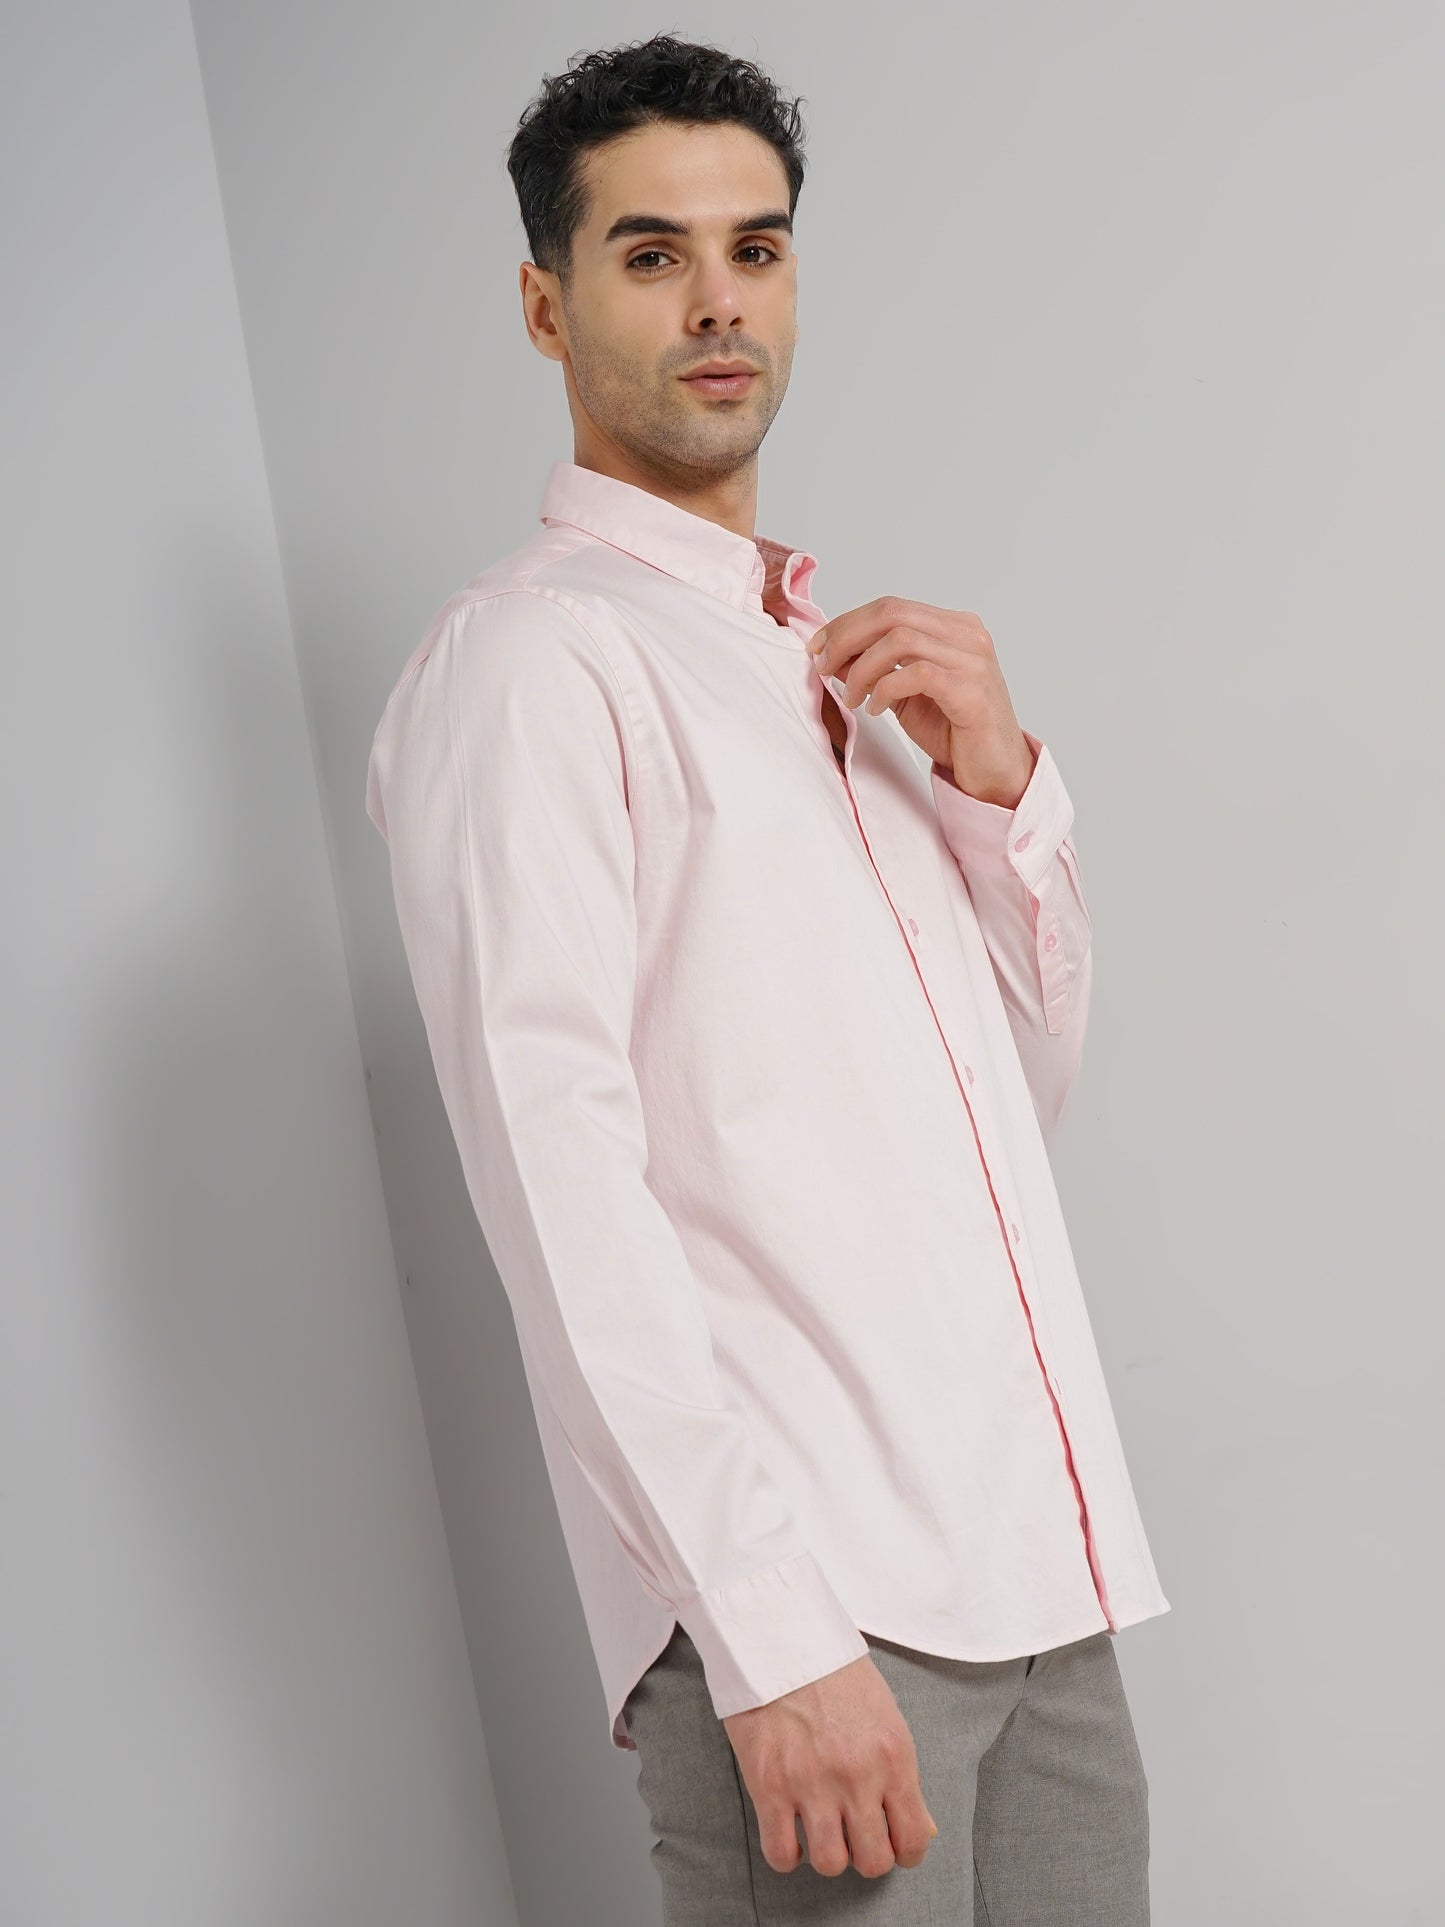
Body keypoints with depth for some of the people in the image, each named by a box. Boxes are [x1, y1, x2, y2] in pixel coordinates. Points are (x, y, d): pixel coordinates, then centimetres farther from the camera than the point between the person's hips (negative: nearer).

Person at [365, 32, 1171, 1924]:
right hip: (798, 1592, -7)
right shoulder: (530, 656, -5)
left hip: (1040, 1581, 7)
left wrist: (1003, 782, 3)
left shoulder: (845, 657, 19)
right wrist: (769, 1628, -20)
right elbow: (558, 1169, -14)